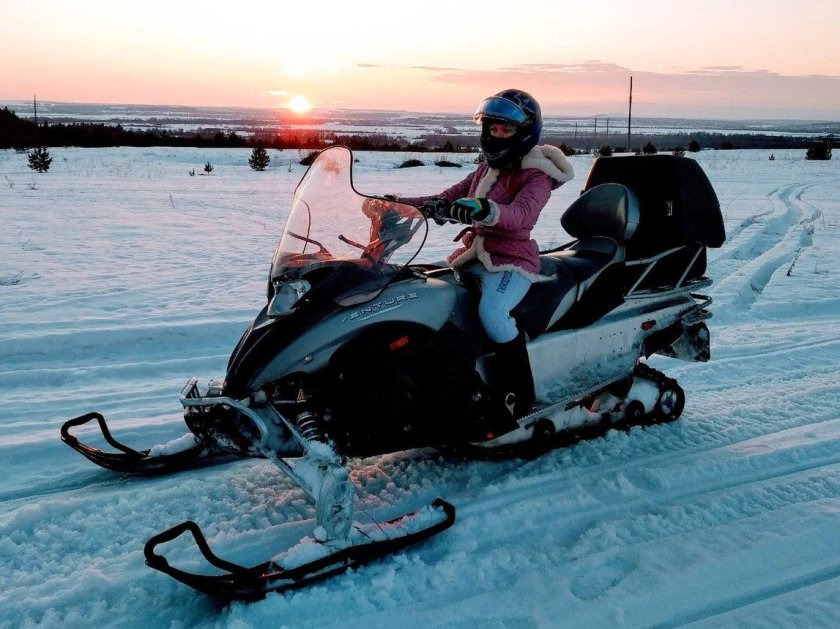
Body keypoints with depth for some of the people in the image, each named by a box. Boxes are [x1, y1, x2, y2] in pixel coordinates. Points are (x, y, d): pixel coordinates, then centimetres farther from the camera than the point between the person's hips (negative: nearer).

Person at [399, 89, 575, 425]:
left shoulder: (536, 176, -9)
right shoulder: (486, 170, 16)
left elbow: (520, 215, -30)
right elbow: (446, 199, 17)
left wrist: (486, 211, -52)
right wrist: (401, 204, 4)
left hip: (512, 260, -9)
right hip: (475, 255, 9)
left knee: (491, 311, -34)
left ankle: (518, 396, -21)